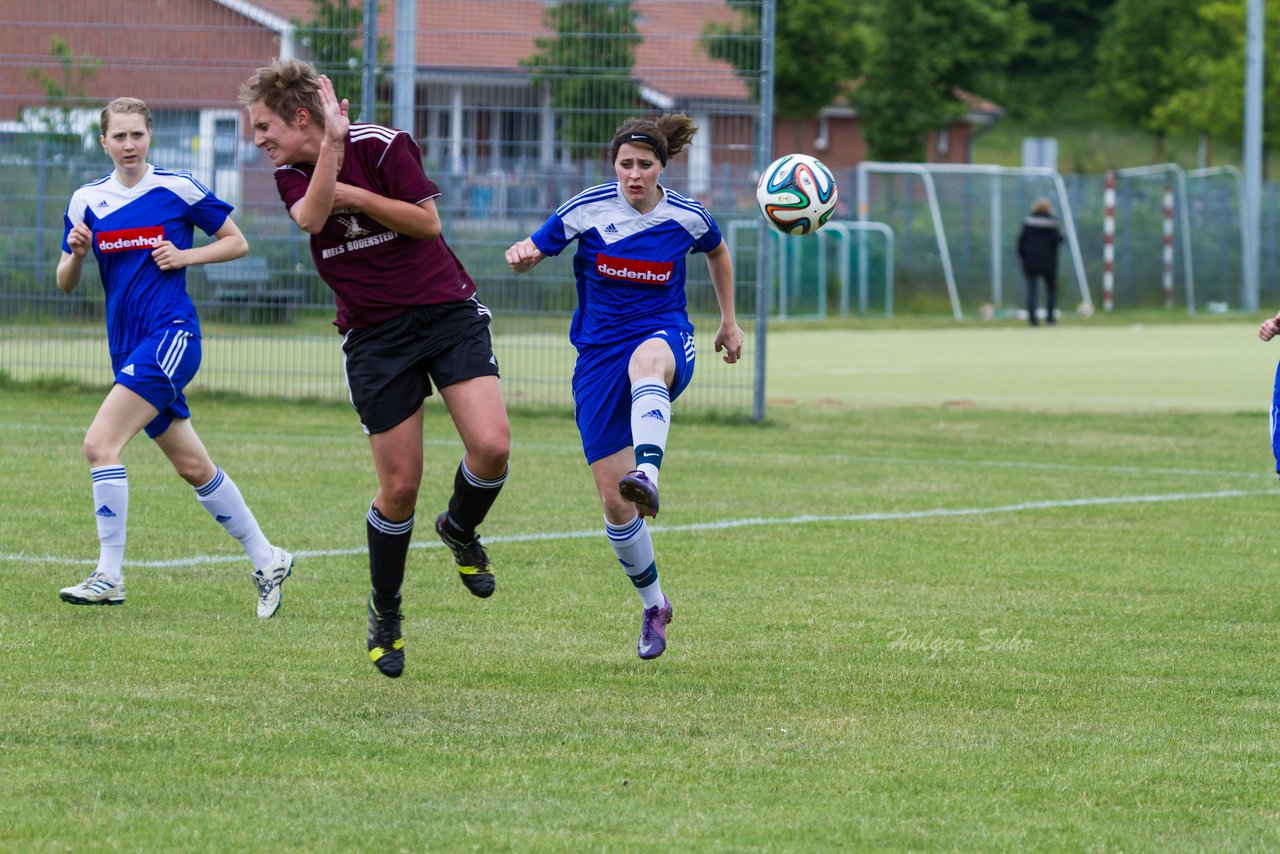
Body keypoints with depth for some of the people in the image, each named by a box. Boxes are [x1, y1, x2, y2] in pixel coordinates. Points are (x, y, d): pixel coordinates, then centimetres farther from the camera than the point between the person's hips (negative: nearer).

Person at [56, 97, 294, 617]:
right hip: (127, 346, 6)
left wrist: (183, 256, -9)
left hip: (172, 335, -6)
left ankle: (109, 576, -18)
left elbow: (237, 243, 5)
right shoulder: (87, 200, 9)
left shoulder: (177, 189, -3)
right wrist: (76, 255, -9)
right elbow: (65, 284, 12)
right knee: (193, 467, 11)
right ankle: (266, 561, 23)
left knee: (100, 442, -19)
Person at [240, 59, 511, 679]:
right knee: (399, 485, -3)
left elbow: (428, 222, -10)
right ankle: (384, 615, 16)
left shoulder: (381, 145, -7)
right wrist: (332, 142, -26)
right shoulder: (291, 174, 3)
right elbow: (310, 218, -19)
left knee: (491, 445, -20)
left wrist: (355, 195, -15)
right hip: (373, 336, 2)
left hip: (445, 310, -2)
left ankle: (460, 530, 12)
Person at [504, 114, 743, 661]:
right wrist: (521, 256, -23)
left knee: (647, 360, -44)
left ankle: (647, 476, -70)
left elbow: (718, 252, 22)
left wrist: (729, 322, 27)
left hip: (665, 336, -2)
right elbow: (530, 254, 2)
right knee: (613, 502, -3)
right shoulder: (586, 210, -5)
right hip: (599, 353, 2)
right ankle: (653, 604, 21)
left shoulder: (687, 217, -1)